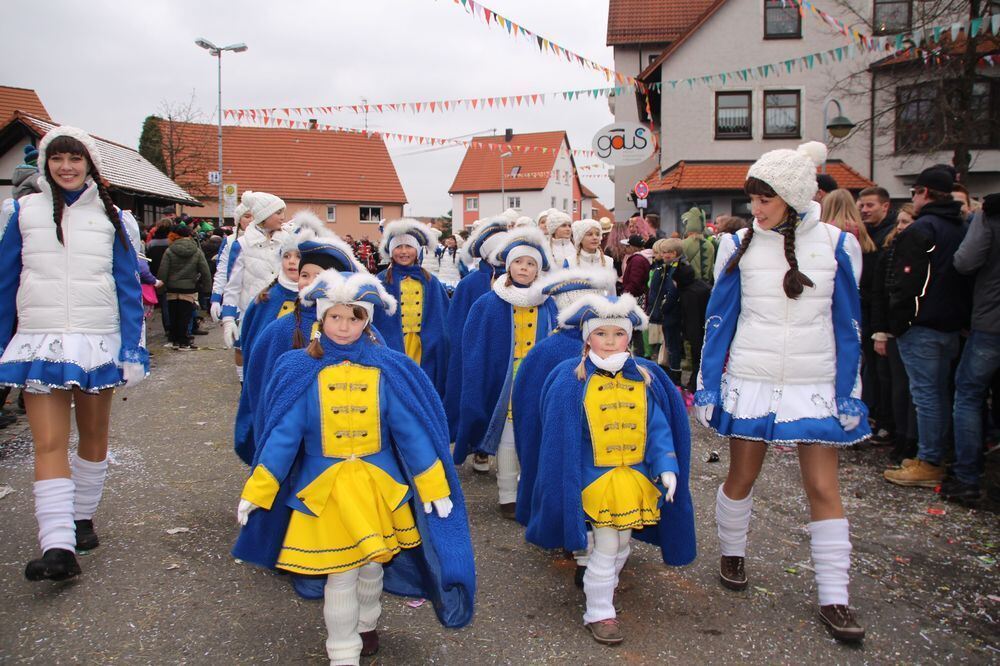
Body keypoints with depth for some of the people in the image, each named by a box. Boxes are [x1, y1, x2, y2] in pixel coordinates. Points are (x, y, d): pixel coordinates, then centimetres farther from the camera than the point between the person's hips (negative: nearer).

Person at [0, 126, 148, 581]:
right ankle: (58, 547, -12)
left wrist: (133, 349, -2)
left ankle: (82, 518, 28)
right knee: (49, 443, -9)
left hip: (97, 342, 1)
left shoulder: (110, 217, 5)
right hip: (40, 342, -1)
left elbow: (128, 286, 4)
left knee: (94, 436, 10)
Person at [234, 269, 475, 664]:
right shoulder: (301, 371, -8)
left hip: (380, 486, 1)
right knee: (340, 573, 5)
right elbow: (283, 435, -6)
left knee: (373, 564, 19)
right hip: (326, 489, -1)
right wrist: (256, 491, -6)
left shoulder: (389, 369, -8)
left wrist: (434, 485, -5)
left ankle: (366, 625, 47)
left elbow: (411, 431, -5)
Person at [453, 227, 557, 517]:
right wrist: (480, 385, -7)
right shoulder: (489, 305, -4)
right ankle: (507, 496, 15)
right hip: (504, 383, -2)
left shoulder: (548, 306, 4)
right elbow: (475, 350, -2)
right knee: (507, 438, 4)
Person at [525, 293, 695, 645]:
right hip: (596, 480, -4)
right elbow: (561, 436, -8)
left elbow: (658, 428, 2)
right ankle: (599, 612, 20)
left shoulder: (645, 378, 1)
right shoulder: (572, 380, -10)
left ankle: (605, 585, 47)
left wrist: (666, 468, -7)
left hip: (636, 478, 4)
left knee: (622, 544, 20)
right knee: (605, 547, 2)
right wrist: (568, 484, -8)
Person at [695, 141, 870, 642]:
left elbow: (848, 325, 3)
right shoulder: (739, 246, -2)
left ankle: (834, 599, 10)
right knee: (741, 477, 11)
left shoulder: (836, 246, -2)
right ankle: (731, 554, 36)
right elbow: (719, 320, 2)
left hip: (816, 386, 0)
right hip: (751, 382, 1)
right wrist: (706, 388, 0)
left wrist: (849, 394, -1)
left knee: (823, 488, 0)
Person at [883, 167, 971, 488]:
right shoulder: (963, 228, 13)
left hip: (921, 326, -8)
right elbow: (968, 277, 17)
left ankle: (928, 464, 0)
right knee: (940, 392, 14)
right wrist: (963, 320, 19)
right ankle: (935, 458, 22)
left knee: (925, 394, -4)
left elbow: (906, 284, -17)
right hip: (952, 325, 8)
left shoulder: (920, 230, -13)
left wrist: (896, 324, -11)